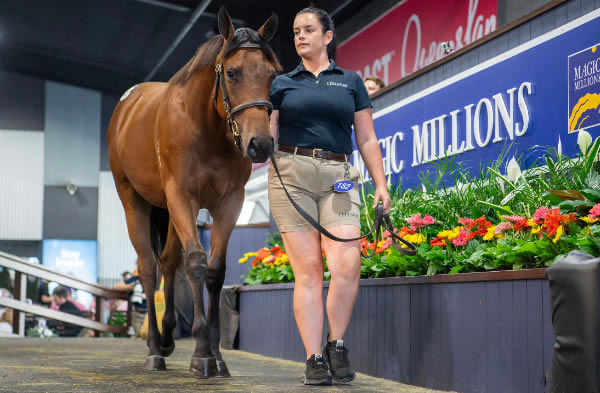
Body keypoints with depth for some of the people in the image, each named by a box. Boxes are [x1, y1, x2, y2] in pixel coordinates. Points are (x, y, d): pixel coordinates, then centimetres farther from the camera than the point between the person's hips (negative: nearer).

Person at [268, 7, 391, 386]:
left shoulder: (351, 82, 15)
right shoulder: (282, 84, 15)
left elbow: (367, 139, 13)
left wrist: (381, 184, 5)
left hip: (338, 176, 0)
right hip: (291, 173, 0)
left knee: (347, 266, -15)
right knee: (308, 269, -5)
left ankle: (337, 345, 4)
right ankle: (314, 359, 0)